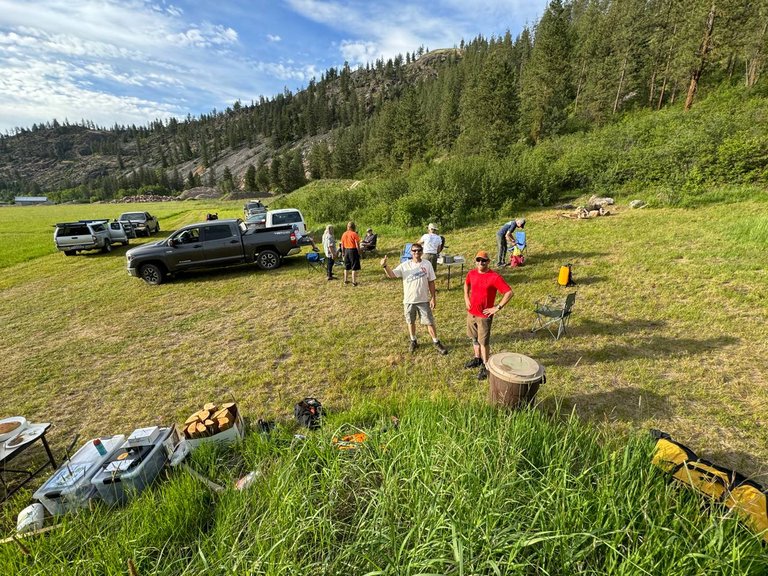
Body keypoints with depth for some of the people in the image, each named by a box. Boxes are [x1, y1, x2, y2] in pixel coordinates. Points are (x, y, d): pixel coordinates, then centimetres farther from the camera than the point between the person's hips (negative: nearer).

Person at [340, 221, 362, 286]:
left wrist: (343, 253, 18)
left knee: (346, 267, 16)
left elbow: (342, 245, 9)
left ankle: (345, 280, 25)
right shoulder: (354, 234, -12)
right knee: (354, 268, 1)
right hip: (353, 251, -6)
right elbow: (357, 245, -14)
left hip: (346, 251, 6)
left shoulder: (344, 234, 5)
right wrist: (359, 253, -6)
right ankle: (354, 282, 4)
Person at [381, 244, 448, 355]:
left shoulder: (427, 264, -5)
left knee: (429, 322, 7)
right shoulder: (405, 265, -7)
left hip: (424, 300, 0)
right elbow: (391, 275, -13)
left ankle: (436, 343, 24)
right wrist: (385, 266, -32)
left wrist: (433, 298, -2)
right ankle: (413, 341, 37)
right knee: (411, 322, 16)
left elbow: (431, 282, -1)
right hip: (409, 300, 1)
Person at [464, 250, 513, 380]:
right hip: (471, 313, 6)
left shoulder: (495, 277, -19)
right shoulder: (471, 273, -1)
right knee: (474, 338, 20)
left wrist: (497, 307, -18)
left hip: (484, 315, -6)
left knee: (484, 341, 4)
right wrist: (466, 298, 9)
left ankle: (485, 366, 21)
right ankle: (477, 359, 40)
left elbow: (509, 292, -19)